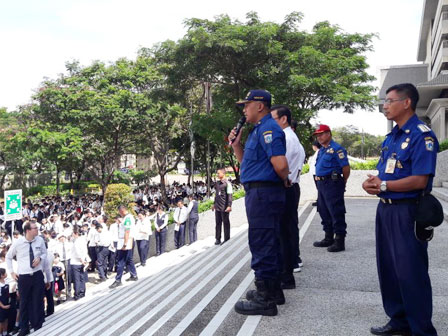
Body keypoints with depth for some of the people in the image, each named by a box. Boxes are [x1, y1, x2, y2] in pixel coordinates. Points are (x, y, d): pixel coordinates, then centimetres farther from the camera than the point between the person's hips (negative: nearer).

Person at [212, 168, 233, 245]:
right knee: (218, 223, 9)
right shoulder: (217, 183, 13)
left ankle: (226, 239, 10)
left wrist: (229, 206, -17)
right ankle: (218, 239, 16)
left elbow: (229, 195, -11)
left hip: (224, 207, -6)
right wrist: (214, 204, 22)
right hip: (217, 207, 7)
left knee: (226, 223, 2)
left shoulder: (227, 183, -8)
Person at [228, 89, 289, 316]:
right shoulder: (259, 129, 19)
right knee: (268, 244, 18)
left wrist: (284, 180, -6)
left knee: (262, 245, -5)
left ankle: (265, 299, 5)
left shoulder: (268, 129, -15)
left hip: (263, 193, -11)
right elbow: (246, 162, 25)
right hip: (260, 193, 11)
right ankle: (272, 291, 31)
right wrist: (236, 144, 9)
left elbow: (281, 164, -26)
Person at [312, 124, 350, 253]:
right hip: (321, 184, 10)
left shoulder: (336, 149, -11)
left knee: (336, 213, -5)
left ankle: (340, 241, 0)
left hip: (332, 184, -10)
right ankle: (328, 238, 26)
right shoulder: (321, 150, 17)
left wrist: (342, 183, -1)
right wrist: (318, 180, 17)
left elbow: (346, 167, -12)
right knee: (324, 212, 15)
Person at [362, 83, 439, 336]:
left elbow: (419, 180, -21)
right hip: (386, 208, 9)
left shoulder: (422, 135, -14)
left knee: (411, 273, 0)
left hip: (407, 212, -9)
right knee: (388, 268, 16)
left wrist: (383, 186, -14)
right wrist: (372, 182, -4)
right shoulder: (391, 137, 14)